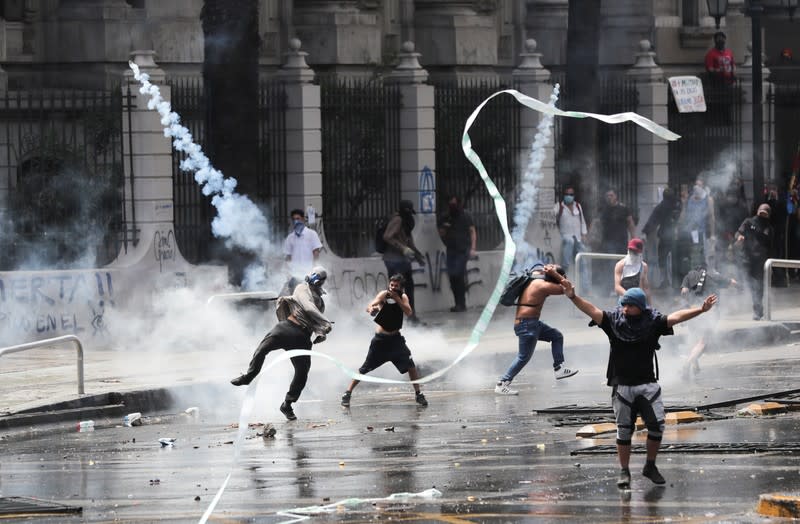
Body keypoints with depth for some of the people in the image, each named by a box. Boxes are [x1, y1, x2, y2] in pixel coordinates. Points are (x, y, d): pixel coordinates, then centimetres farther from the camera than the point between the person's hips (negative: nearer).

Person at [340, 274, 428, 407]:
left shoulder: (403, 297, 0)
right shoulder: (384, 294, -12)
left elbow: (409, 313, -15)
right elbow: (369, 306, -26)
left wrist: (397, 299, -24)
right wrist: (371, 309, -51)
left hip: (395, 338, 3)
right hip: (380, 339, -3)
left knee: (410, 365, -9)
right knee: (365, 369, -1)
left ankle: (418, 394, 4)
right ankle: (347, 394, 9)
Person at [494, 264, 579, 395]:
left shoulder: (534, 279, 7)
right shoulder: (543, 285, -19)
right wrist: (555, 274, -12)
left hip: (532, 323, 10)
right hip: (527, 324, -10)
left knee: (557, 336, 17)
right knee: (524, 357, -6)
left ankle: (559, 369, 17)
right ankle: (502, 384, -4)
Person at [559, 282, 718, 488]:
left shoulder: (653, 322, -2)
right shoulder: (613, 321, -3)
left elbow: (676, 317, -7)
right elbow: (592, 310, -11)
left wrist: (701, 309, -18)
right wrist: (573, 297, -26)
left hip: (648, 384, 0)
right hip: (622, 386, 0)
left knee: (657, 425, -5)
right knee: (624, 430, 3)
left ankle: (650, 466, 15)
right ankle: (624, 471, 15)